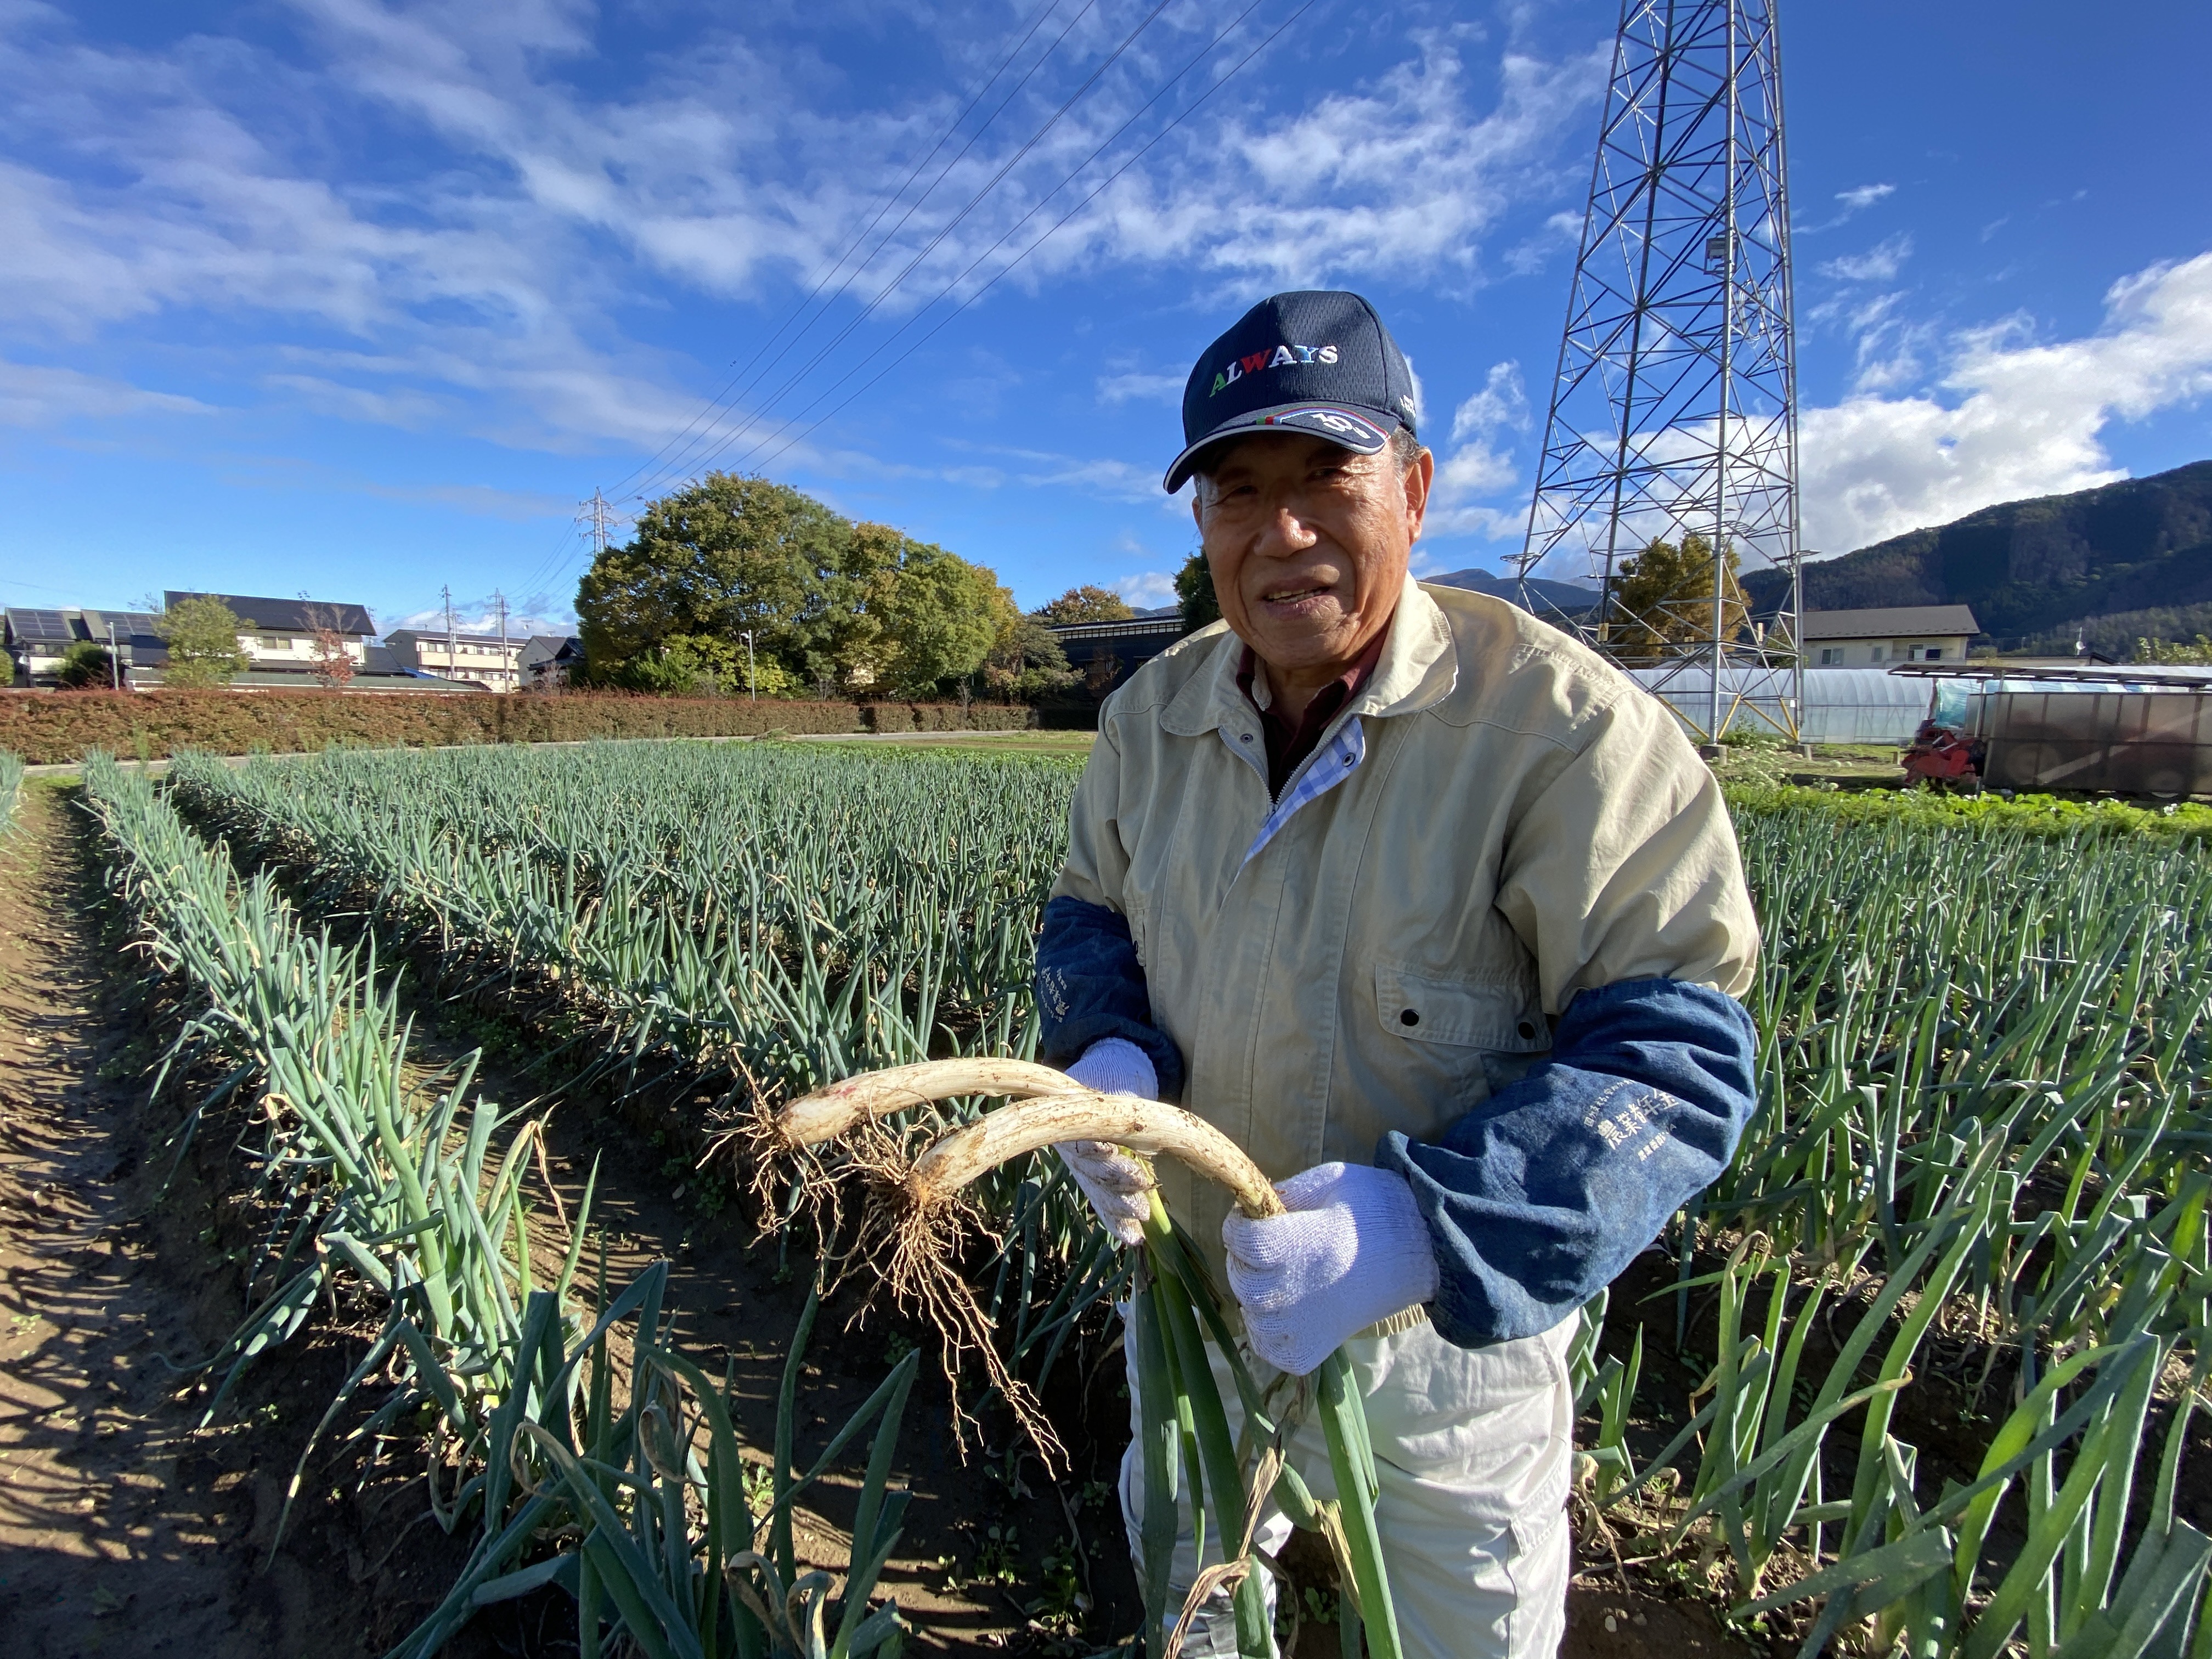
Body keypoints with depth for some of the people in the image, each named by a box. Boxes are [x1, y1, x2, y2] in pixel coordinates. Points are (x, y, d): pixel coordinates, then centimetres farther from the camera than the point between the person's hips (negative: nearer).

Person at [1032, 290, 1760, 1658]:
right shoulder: (1152, 715, -7)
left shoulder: (1567, 730, -24)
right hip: (1192, 1295, 5)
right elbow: (1092, 918, 5)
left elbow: (1677, 1054, -23)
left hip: (1442, 1341, -4)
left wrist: (1428, 1223, -37)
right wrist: (1106, 1053, -17)